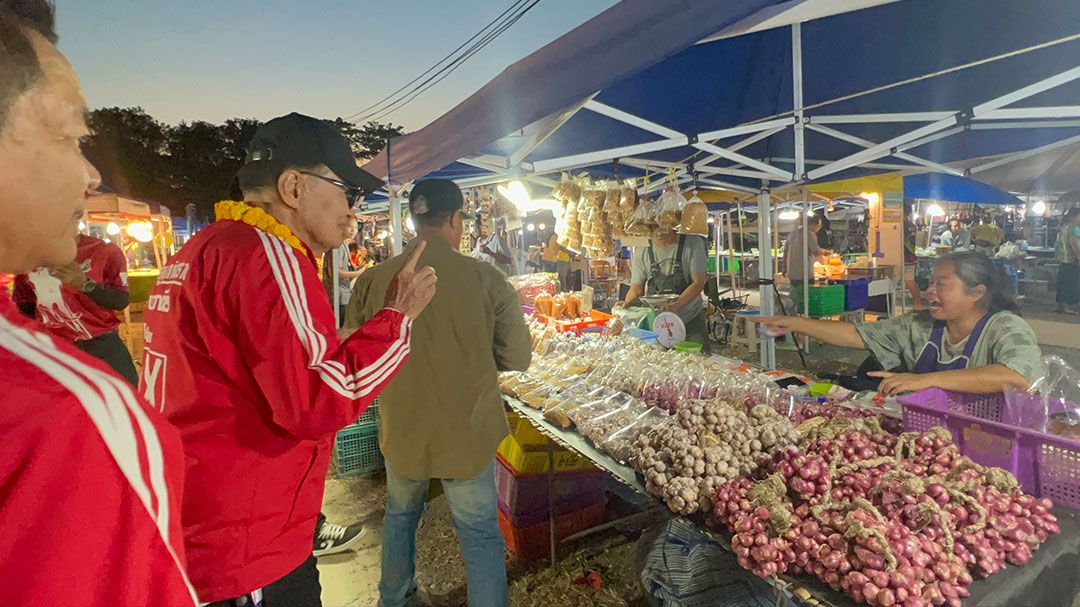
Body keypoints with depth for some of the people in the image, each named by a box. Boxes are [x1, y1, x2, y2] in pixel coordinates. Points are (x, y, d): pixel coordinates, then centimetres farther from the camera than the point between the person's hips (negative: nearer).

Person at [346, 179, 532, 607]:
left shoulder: (372, 281, -13)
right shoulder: (486, 279, -17)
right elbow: (517, 358, -9)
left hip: (401, 430, 3)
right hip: (468, 431, -2)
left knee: (400, 514, 28)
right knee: (480, 533, 15)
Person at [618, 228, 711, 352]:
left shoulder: (693, 243, -7)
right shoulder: (642, 250, -1)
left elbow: (698, 283, -12)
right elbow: (636, 288, 1)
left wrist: (675, 306, -25)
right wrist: (627, 302, -21)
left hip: (691, 320, -1)